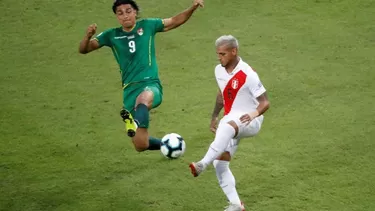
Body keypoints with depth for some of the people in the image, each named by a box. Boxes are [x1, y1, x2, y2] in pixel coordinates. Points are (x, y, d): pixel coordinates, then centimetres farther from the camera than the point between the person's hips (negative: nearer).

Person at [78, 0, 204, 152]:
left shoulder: (147, 26, 7)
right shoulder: (112, 35, 9)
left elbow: (175, 21, 17)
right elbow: (83, 50, 6)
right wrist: (88, 36, -16)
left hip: (151, 85, -3)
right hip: (130, 90, 3)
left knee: (144, 98, -44)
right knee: (141, 145, 2)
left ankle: (136, 123, -74)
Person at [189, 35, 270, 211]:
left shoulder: (248, 75, -19)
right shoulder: (219, 71, 4)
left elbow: (265, 103, -18)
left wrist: (254, 114, -38)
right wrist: (214, 116, 20)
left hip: (249, 121, -8)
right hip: (230, 121, 8)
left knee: (226, 126, -42)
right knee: (220, 163, -5)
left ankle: (203, 164, -50)